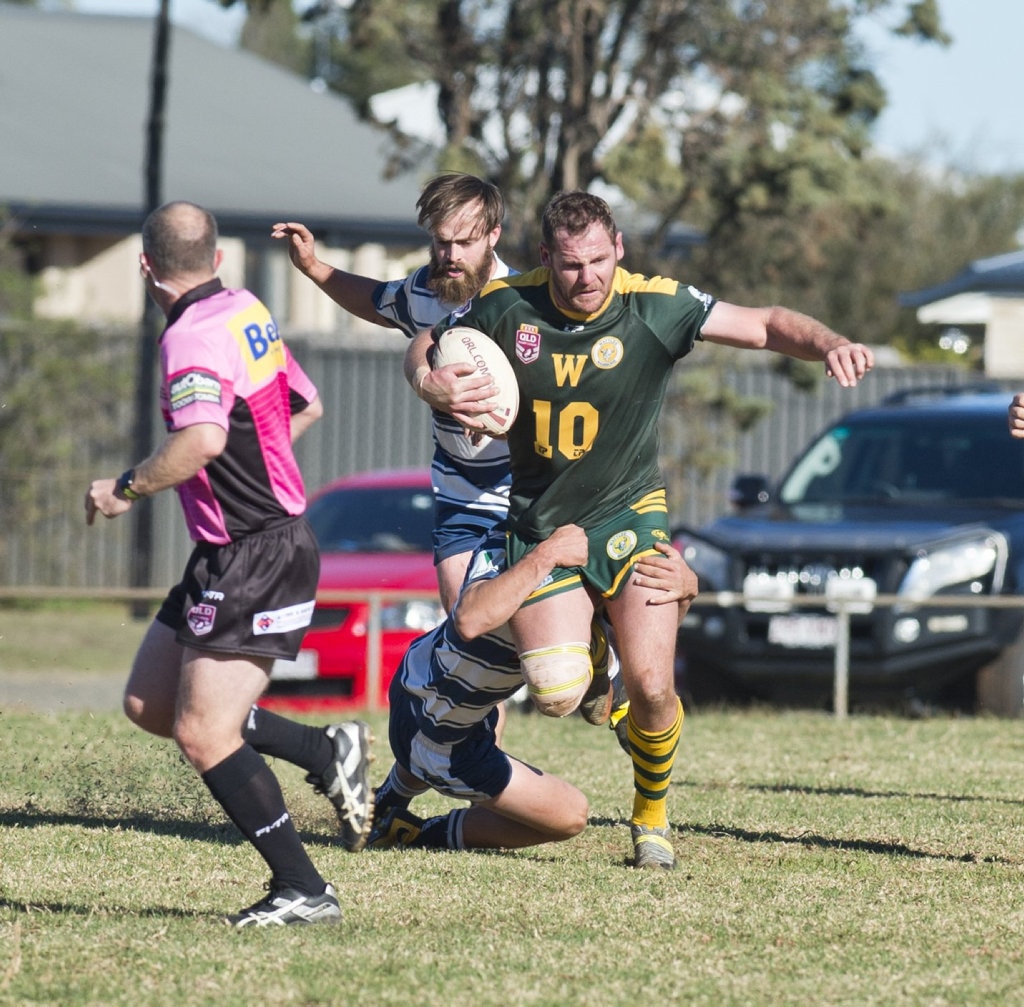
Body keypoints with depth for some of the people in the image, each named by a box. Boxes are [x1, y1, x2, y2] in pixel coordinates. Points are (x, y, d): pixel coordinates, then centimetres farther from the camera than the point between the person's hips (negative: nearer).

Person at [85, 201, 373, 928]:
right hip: (229, 556, 10)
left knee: (203, 734, -10)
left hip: (256, 558, -10)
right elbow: (306, 407, 23)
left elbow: (202, 438, -37)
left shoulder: (194, 335, -20)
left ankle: (303, 889, -9)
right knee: (148, 704, 13)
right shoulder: (247, 311, 10)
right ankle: (327, 752, 15)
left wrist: (126, 489, -23)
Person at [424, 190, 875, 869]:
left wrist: (831, 345, -26)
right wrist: (441, 391, -13)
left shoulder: (655, 306, -12)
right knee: (556, 686, -18)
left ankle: (653, 814, 15)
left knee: (651, 687, -15)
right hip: (542, 526, 1)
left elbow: (767, 326, -7)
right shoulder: (507, 307, -8)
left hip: (630, 515, -1)